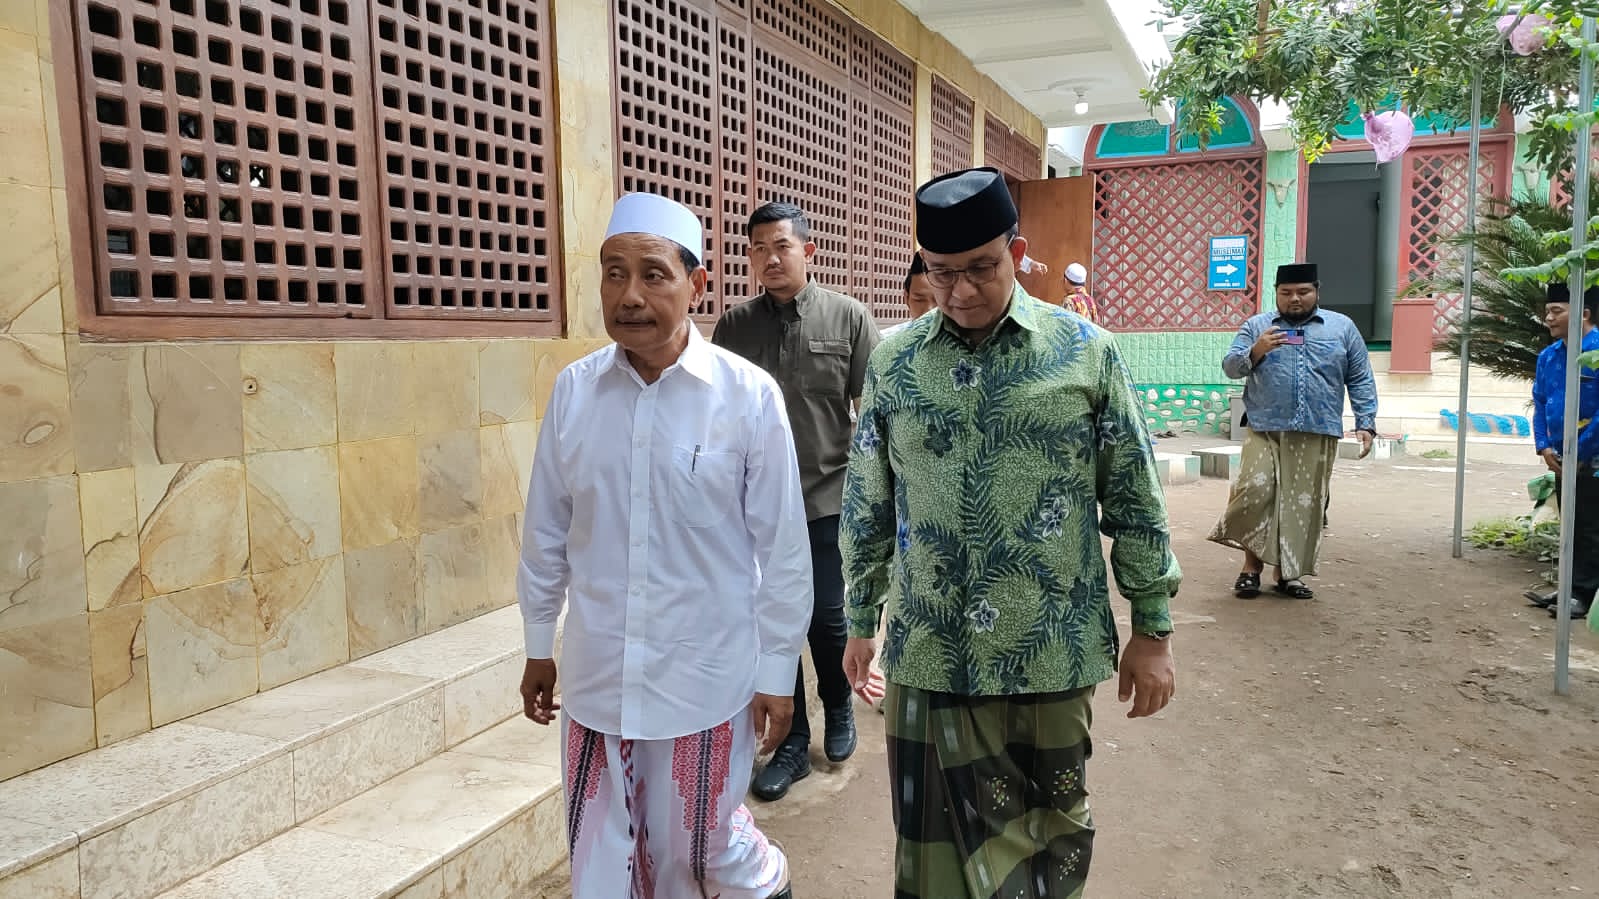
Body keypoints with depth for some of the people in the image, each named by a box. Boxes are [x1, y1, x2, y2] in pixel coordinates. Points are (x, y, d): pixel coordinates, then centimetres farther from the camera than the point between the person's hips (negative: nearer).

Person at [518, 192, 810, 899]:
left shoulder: (749, 396, -12)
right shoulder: (573, 390, -3)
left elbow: (782, 548, -7)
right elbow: (546, 532, 7)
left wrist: (778, 671, -3)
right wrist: (538, 647, 13)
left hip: (707, 679, -3)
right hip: (596, 676, 3)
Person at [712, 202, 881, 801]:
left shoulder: (848, 318, -2)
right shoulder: (733, 326, 4)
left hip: (829, 498, -2)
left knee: (826, 616, 5)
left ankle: (838, 710, 34)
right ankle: (792, 742, 24)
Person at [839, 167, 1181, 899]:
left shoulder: (1087, 352, -3)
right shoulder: (892, 363, 1)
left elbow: (1134, 501, 1)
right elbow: (867, 508, 8)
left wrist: (1152, 630, 2)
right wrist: (862, 622, 12)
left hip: (1053, 650, -1)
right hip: (930, 653, 1)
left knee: (1052, 828, 16)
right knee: (943, 840, 9)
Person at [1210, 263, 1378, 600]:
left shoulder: (1342, 327, 11)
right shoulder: (1256, 326, 9)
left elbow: (1361, 380, 10)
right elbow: (1230, 367, 4)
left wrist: (1366, 423, 3)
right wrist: (1255, 351, -15)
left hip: (1317, 435, 1)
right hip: (1265, 430, -1)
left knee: (1303, 506, 3)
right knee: (1255, 494, -12)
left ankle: (1286, 574, 14)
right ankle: (1252, 567, 4)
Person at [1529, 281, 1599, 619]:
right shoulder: (1548, 356, 5)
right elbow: (1540, 403, 12)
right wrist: (1544, 446, 0)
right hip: (1564, 460, 7)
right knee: (1571, 527, 16)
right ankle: (1572, 588, 26)